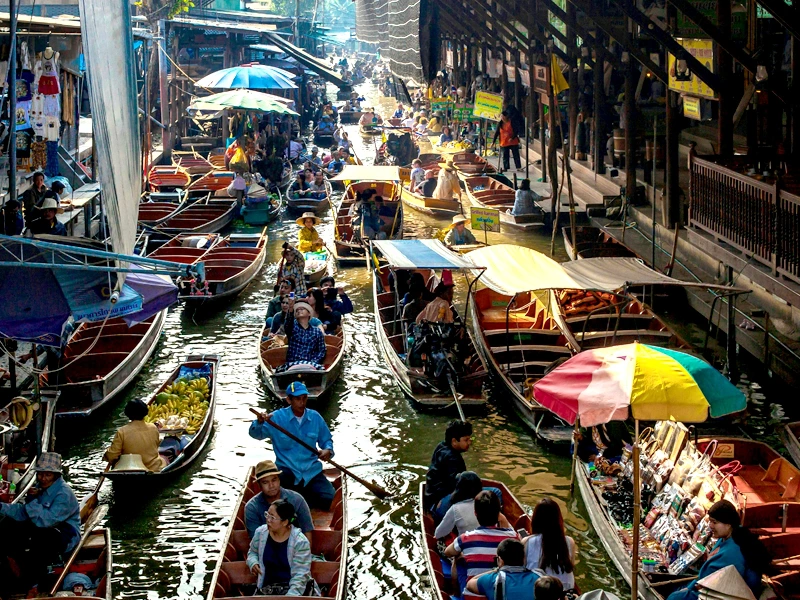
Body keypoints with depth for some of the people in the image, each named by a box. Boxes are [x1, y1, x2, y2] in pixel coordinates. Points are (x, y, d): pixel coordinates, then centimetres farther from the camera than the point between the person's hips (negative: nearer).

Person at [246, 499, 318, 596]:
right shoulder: (260, 533, 2)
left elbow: (300, 575, -13)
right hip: (267, 587, 4)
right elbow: (253, 552, 24)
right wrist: (253, 563, 1)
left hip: (292, 587, -4)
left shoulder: (300, 542, -12)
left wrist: (291, 596, -27)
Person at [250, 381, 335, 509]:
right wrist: (259, 422, -31)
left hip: (311, 470, 3)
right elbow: (256, 434, -9)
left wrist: (328, 450, -6)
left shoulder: (315, 418, 5)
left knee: (327, 498, -17)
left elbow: (326, 440, 17)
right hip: (286, 470, -3)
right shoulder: (277, 417, -3)